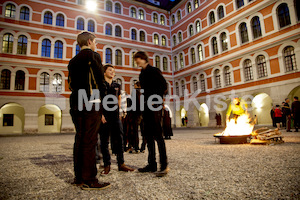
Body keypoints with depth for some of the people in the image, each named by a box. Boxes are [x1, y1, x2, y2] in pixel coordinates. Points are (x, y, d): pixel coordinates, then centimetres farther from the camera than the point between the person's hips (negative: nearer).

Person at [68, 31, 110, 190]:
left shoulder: (73, 60, 20)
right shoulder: (93, 55, -2)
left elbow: (70, 83, 19)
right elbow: (99, 79, -5)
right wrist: (99, 98, 5)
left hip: (76, 103, 8)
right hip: (90, 103, -8)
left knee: (79, 139, 10)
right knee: (90, 141, -6)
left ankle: (79, 177, 17)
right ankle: (89, 180, -2)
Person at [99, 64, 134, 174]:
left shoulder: (117, 86, 16)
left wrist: (118, 111, 13)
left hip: (115, 116, 4)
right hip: (103, 116, -3)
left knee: (118, 139, 4)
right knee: (104, 141, 2)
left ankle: (121, 164, 13)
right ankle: (107, 165, 11)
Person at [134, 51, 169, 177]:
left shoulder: (154, 71, -1)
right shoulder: (142, 74, 21)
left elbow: (163, 86, -10)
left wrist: (155, 101, -14)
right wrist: (143, 108, 12)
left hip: (154, 107, -8)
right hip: (146, 108, 8)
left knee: (157, 134, -9)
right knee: (149, 136, 8)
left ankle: (164, 165, -2)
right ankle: (152, 164, 16)